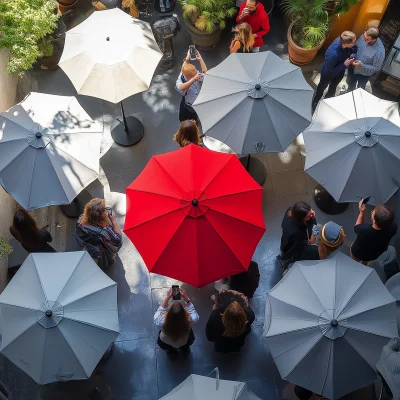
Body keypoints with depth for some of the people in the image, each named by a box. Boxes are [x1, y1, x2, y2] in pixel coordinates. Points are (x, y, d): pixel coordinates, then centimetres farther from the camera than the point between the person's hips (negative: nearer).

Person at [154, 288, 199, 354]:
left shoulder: (162, 323, -43)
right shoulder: (190, 321, -42)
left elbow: (160, 311, -19)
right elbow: (192, 311, -18)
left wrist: (167, 297, -21)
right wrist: (185, 297, -22)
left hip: (165, 345, 0)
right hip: (184, 345, 0)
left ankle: (170, 349, 44)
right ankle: (184, 349, 47)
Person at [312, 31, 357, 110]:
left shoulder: (344, 40, -28)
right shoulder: (333, 54, -47)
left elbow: (354, 48, -2)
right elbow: (328, 72, -34)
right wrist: (344, 65, -35)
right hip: (328, 74, -6)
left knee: (333, 87, 33)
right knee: (322, 88, 26)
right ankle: (315, 103, 56)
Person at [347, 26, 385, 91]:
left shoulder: (380, 51, -36)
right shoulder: (363, 37, -21)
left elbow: (376, 68, -25)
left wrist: (361, 65, -36)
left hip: (364, 74, -4)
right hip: (353, 68, 4)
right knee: (351, 84, 31)